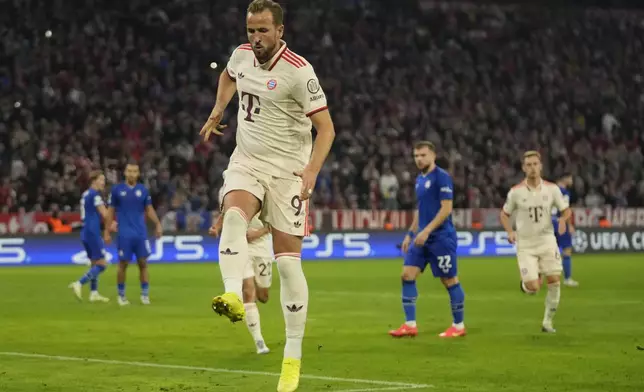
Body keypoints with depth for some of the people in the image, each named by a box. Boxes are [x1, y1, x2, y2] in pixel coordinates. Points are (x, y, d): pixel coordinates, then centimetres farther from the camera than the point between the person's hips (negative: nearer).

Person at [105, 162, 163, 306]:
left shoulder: (143, 190, 5)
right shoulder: (117, 189, 1)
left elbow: (149, 209, 10)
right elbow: (110, 211, 5)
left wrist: (158, 224, -4)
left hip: (141, 233, 2)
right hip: (124, 234, -2)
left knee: (143, 263, 1)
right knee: (123, 264, 2)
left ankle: (145, 294, 9)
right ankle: (121, 295, 14)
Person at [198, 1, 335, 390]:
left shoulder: (298, 71, -16)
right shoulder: (242, 55, 2)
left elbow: (326, 127, -17)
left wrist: (312, 169, -31)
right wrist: (217, 112, 20)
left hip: (287, 171, -4)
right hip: (246, 163, 5)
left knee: (288, 262, -5)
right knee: (233, 215, -29)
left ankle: (293, 357, 4)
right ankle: (233, 296, -51)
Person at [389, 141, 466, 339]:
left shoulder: (442, 177, -11)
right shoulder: (419, 179, 14)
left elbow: (446, 208, -17)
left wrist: (427, 231, -21)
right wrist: (410, 234, 17)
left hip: (440, 237, -8)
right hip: (422, 237, 8)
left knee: (449, 280, 0)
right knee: (407, 275, -2)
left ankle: (458, 326, 11)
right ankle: (410, 325, 1)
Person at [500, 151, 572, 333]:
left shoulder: (552, 189, -2)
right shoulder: (516, 192, -5)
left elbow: (566, 210, 6)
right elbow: (504, 214, 7)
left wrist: (563, 219, -17)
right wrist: (510, 232, -11)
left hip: (547, 241, 2)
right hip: (525, 244, -2)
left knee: (554, 282, -4)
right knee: (533, 288, -11)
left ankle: (548, 322, 12)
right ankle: (525, 284, 27)